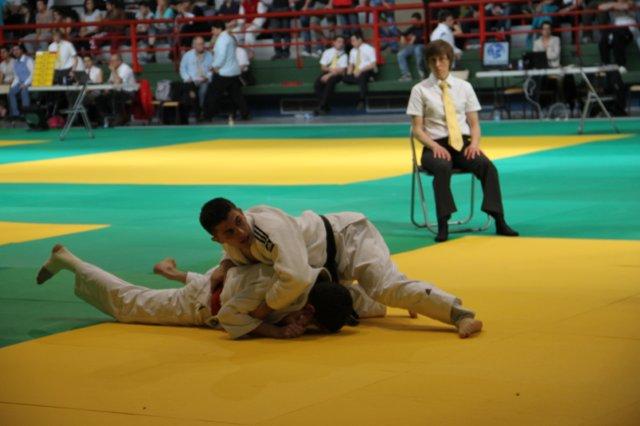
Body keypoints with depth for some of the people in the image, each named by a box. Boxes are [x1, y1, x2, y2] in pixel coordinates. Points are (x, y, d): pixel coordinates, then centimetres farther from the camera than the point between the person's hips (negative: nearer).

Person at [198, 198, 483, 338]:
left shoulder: (269, 227, -40)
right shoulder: (233, 243, -14)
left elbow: (296, 277, -51)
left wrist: (264, 310, -37)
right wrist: (225, 266, -10)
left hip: (346, 236, -9)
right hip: (327, 263, 9)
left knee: (386, 286, -30)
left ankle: (460, 315, -30)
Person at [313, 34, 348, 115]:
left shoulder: (344, 55, 3)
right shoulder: (327, 52, 9)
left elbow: (341, 70, -8)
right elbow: (323, 67, 5)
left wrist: (329, 75, -20)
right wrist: (330, 69, -17)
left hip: (337, 75, -3)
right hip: (327, 72, 3)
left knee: (330, 81, -37)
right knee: (317, 83, -29)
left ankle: (321, 107, -36)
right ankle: (325, 107, -26)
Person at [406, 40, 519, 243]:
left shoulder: (464, 87, 12)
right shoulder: (420, 90, 5)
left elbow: (474, 123, 13)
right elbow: (417, 129, 1)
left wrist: (474, 143, -8)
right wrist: (435, 146, -16)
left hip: (463, 144, 2)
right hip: (436, 146, -2)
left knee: (487, 165, -29)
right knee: (443, 168, -38)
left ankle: (499, 222, -30)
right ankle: (443, 225, -37)